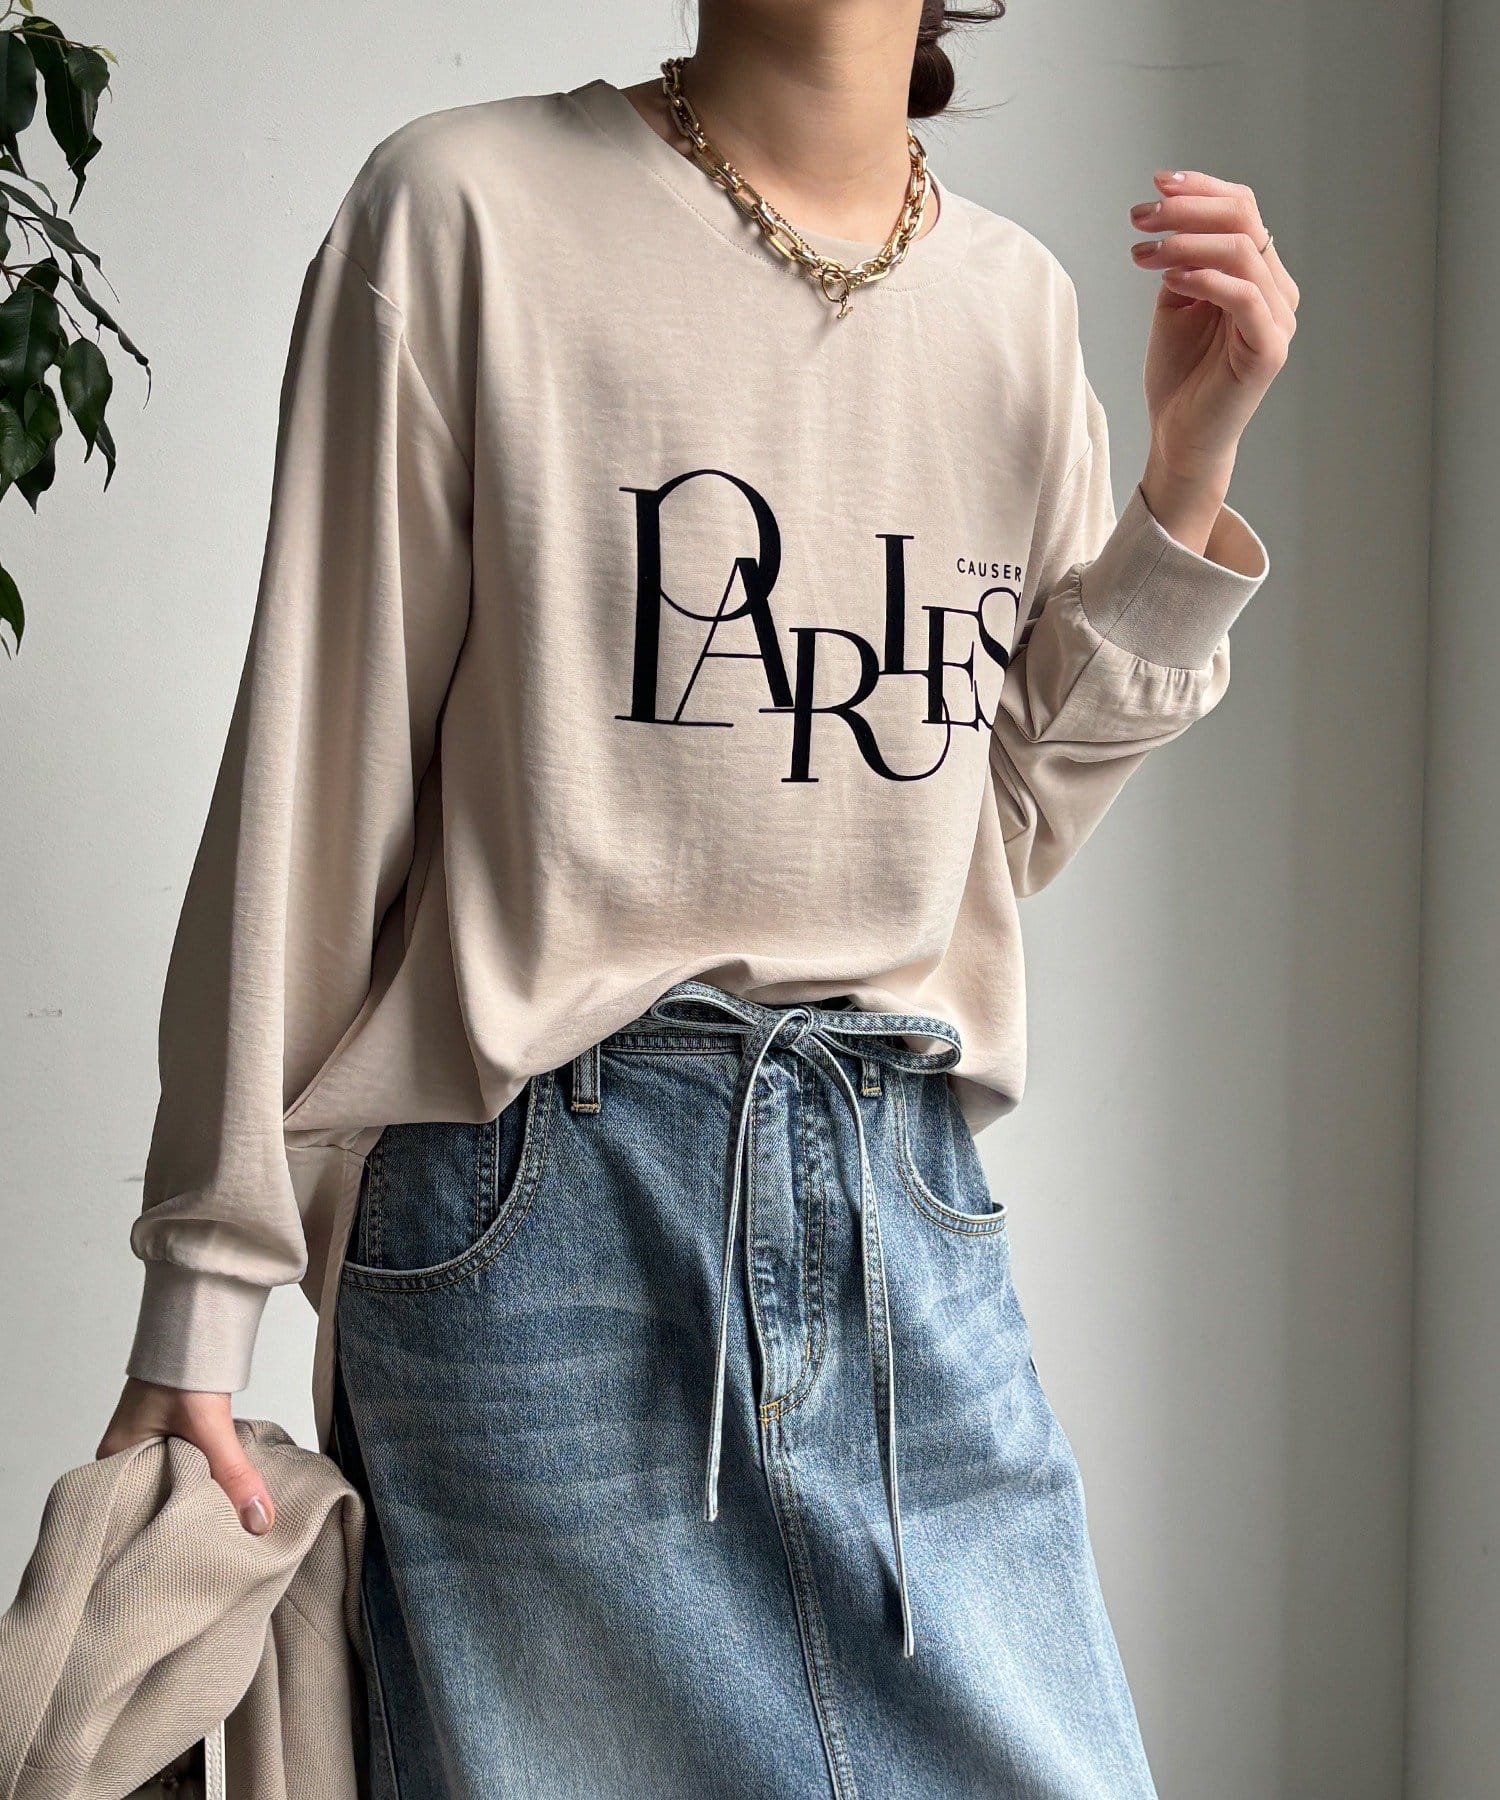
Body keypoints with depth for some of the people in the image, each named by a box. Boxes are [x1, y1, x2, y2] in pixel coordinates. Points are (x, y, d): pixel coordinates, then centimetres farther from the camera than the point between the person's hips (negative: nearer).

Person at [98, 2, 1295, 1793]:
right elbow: (309, 787, -5)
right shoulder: (468, 207, -5)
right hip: (539, 1198, -4)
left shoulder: (1020, 298, 10)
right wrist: (201, 1300, -5)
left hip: (912, 1208, 5)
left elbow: (1008, 823, 13)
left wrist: (1189, 469, 2)